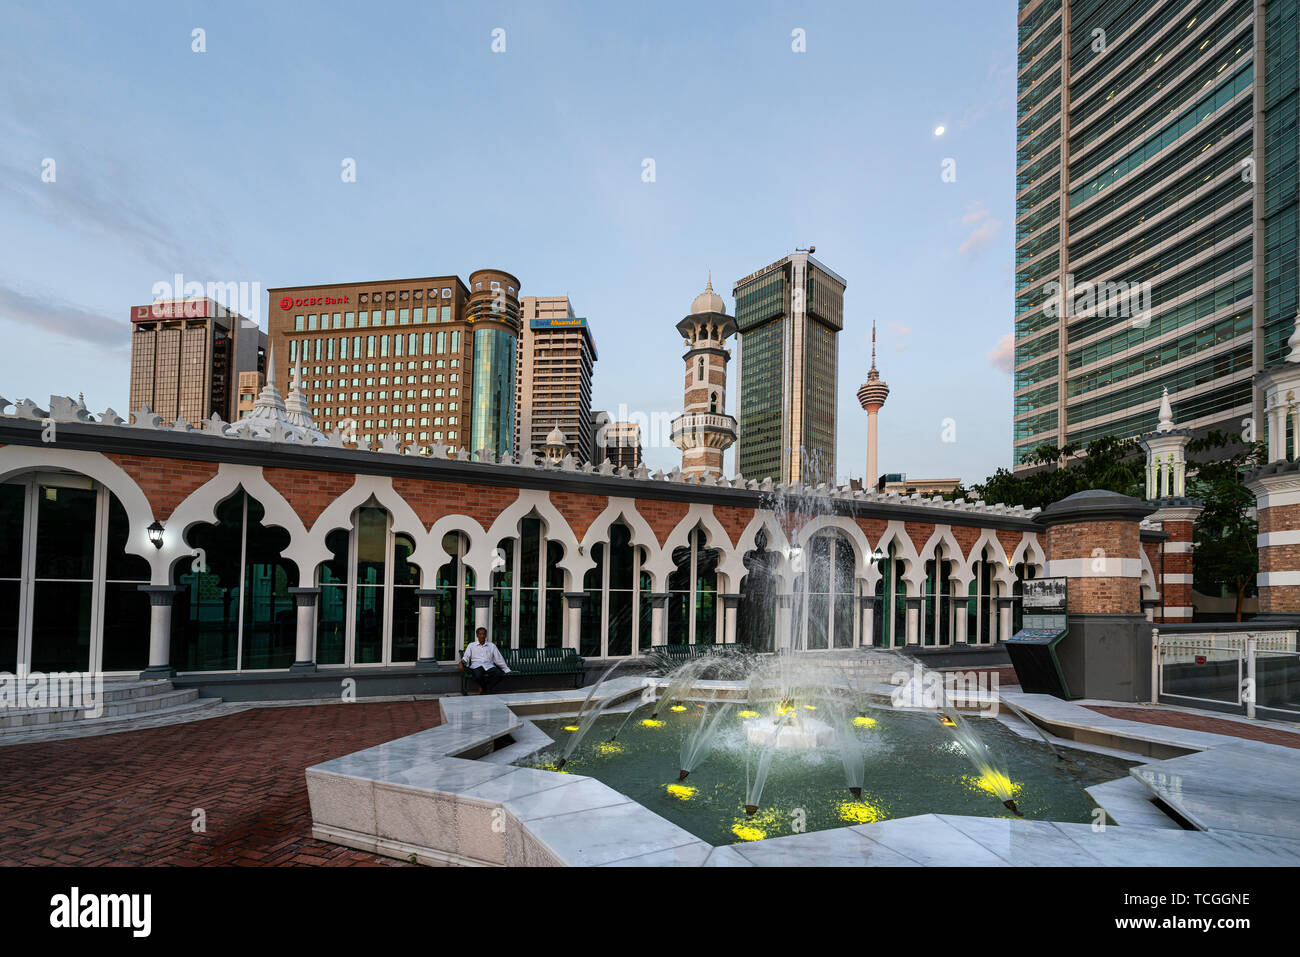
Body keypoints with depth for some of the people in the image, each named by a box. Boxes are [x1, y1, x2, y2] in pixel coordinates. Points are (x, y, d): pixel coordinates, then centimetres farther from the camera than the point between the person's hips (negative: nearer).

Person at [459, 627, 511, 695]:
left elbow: (499, 659, 18)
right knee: (477, 675, -38)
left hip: (489, 666, 1)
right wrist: (462, 662, -18)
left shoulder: (492, 646, 20)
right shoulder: (471, 645, 18)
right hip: (477, 666, -1)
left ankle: (487, 689, -10)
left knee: (499, 674, -32)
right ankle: (485, 688, -4)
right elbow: (466, 657, 6)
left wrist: (507, 670, 10)